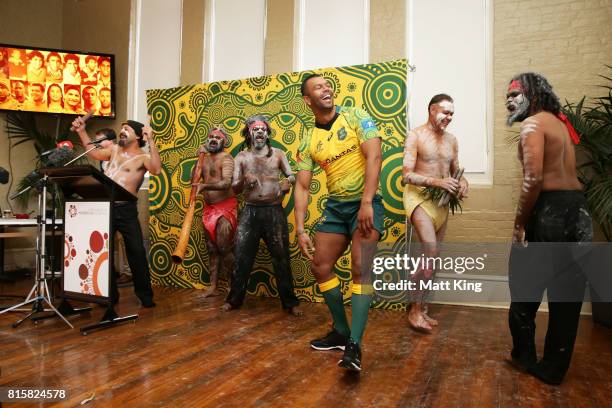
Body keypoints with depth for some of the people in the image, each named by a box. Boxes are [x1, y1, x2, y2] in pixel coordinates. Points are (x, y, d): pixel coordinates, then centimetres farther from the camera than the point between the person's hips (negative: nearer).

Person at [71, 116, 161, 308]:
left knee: (137, 252, -4)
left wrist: (151, 141, -31)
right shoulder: (115, 149, 16)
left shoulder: (143, 157, -6)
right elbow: (94, 153, 26)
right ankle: (109, 294, 25)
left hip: (126, 209, -6)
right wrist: (81, 131, 18)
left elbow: (156, 170, -25)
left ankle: (145, 295, 9)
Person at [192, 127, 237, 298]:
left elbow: (226, 183, -25)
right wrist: (199, 158, 2)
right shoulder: (204, 157, 13)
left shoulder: (226, 158, -9)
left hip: (225, 207, -7)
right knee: (212, 248, 10)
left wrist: (205, 186, -39)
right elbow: (195, 181, 8)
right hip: (209, 208, 7)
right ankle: (213, 287, 18)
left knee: (224, 247, -9)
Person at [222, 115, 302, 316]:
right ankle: (234, 299, 20)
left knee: (281, 257, 3)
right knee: (242, 256, 3)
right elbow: (235, 188, 1)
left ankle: (290, 302, 14)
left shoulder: (278, 154, 7)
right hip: (250, 211, 1)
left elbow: (292, 176, 4)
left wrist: (288, 181, -20)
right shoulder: (242, 157, 7)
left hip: (274, 211, 0)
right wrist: (243, 181, -21)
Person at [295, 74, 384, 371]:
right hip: (335, 206, 5)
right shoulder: (308, 142, 5)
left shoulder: (356, 117, -4)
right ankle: (341, 331, 20)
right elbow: (302, 187, 4)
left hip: (366, 202, -5)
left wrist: (366, 203, -25)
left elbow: (374, 156, -16)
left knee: (361, 268, -17)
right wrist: (300, 229, -5)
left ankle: (354, 345, -13)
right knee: (320, 266, 5)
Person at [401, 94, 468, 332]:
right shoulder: (415, 136, -7)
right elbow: (406, 175, -14)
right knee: (430, 253, -19)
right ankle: (415, 310, -4)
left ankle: (422, 308, 23)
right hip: (419, 197, -7)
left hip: (442, 201, 7)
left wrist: (462, 182, -3)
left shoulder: (451, 140, 12)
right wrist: (436, 182, -24)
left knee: (432, 257, 10)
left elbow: (455, 171, 20)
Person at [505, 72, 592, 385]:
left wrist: (519, 224, -16)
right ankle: (554, 367, 24)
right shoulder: (559, 122, 19)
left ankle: (525, 356, 23)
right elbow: (563, 172, 15)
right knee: (566, 293, 12)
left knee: (524, 288, 9)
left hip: (551, 210, -9)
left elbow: (534, 179, -21)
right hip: (578, 209, 9)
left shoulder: (533, 123, -9)